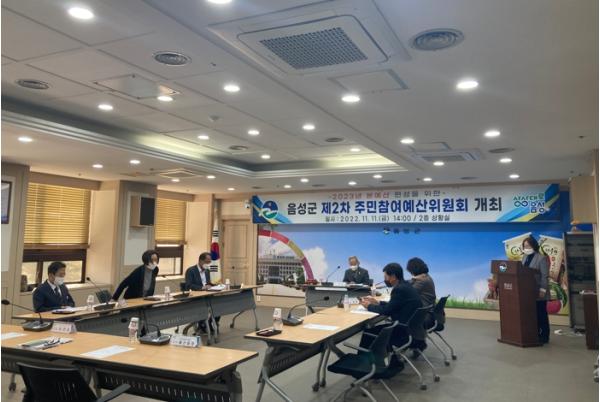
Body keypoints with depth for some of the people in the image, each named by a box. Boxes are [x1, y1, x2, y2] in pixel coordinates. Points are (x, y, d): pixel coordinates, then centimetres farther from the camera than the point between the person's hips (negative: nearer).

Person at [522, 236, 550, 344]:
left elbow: (544, 276, -13)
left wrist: (543, 290, -18)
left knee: (541, 314, 2)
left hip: (538, 292, -6)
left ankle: (544, 336, 10)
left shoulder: (541, 258, -10)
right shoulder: (525, 257, 11)